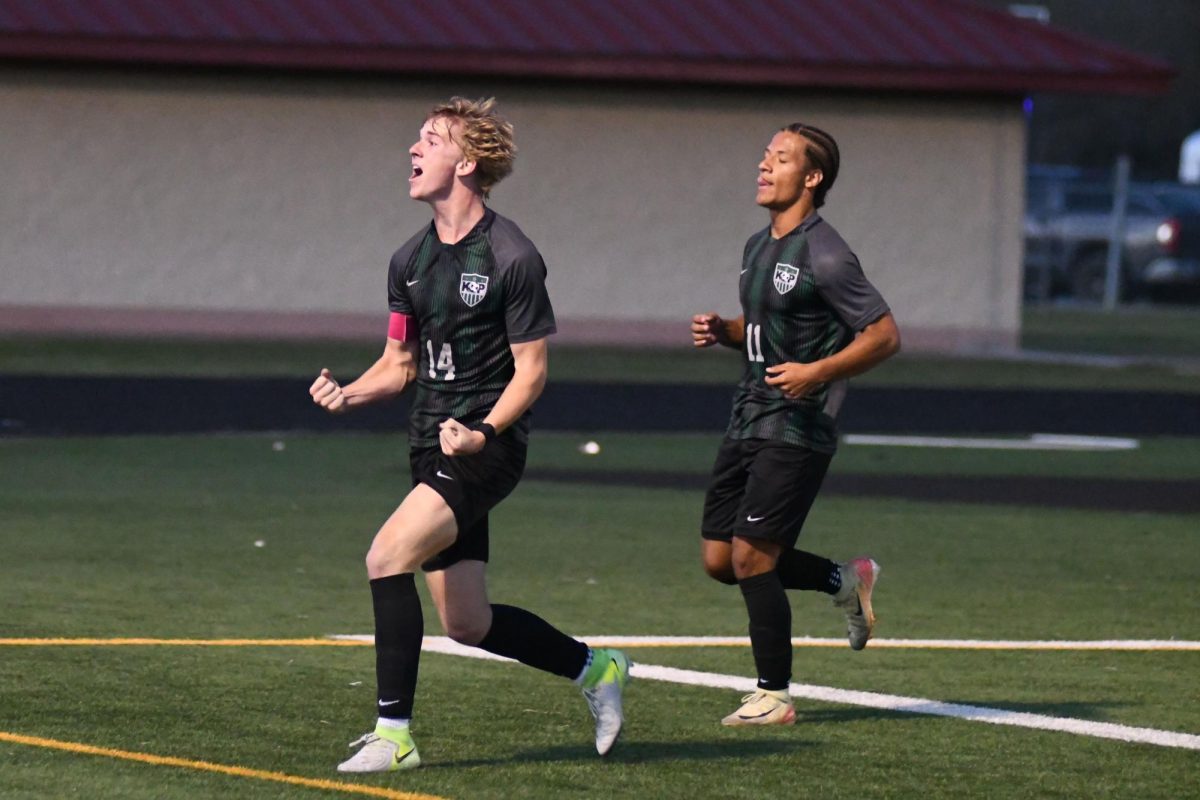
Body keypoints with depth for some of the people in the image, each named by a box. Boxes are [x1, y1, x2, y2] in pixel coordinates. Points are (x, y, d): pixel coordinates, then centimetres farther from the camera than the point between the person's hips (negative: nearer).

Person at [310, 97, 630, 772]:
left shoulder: (512, 258, -11)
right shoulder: (411, 260, 11)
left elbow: (531, 370, -10)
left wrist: (482, 433, -24)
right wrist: (348, 393, -3)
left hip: (485, 446, -8)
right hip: (433, 445, 8)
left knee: (388, 556, -23)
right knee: (467, 624, 10)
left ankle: (394, 734, -17)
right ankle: (596, 668, 32)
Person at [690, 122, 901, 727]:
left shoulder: (823, 256, -13)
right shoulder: (758, 247, 14)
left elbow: (885, 335, -13)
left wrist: (815, 372, -22)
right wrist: (721, 331, 7)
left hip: (797, 429, -9)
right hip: (748, 421, 9)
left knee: (750, 557, -11)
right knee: (719, 559, 7)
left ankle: (774, 697, 1)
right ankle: (846, 581, 26)